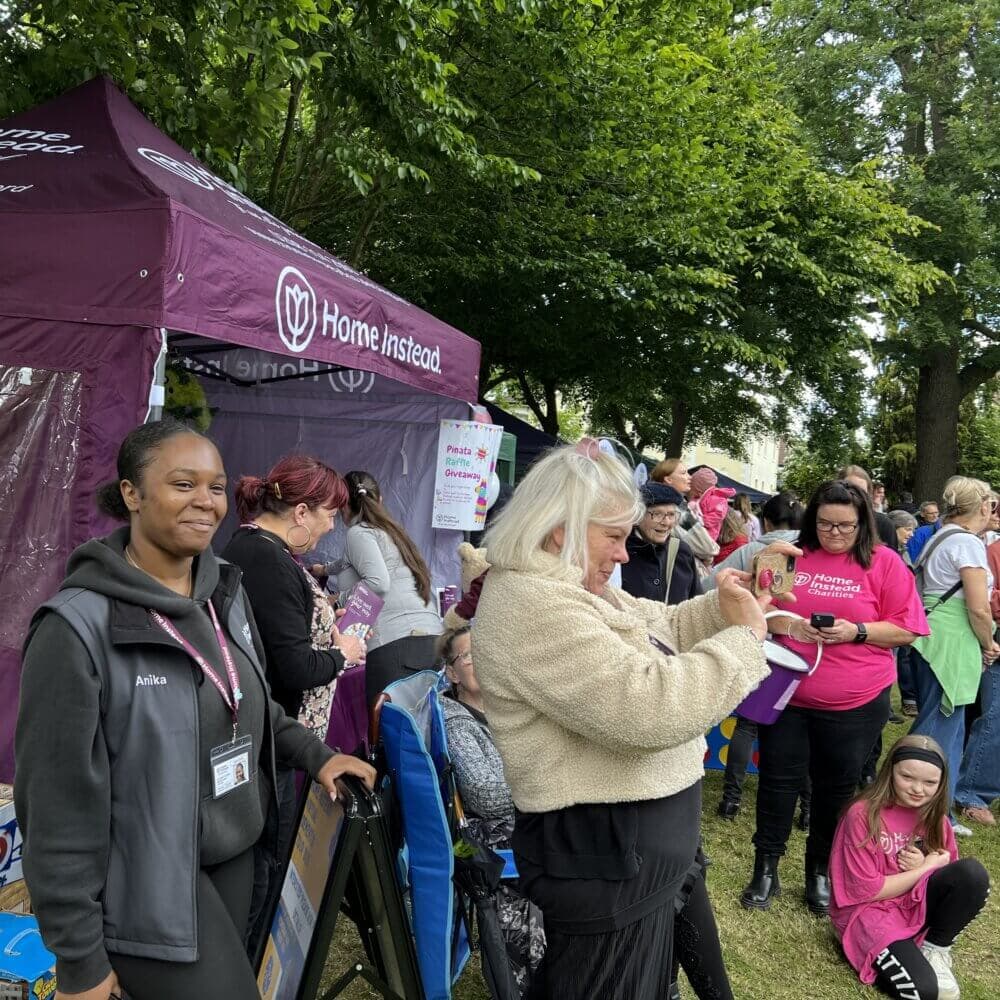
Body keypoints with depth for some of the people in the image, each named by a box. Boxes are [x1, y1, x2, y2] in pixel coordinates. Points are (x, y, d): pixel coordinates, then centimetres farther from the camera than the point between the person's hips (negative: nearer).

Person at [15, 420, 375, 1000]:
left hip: (236, 853, 7)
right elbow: (60, 804, -18)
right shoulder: (79, 625, -21)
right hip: (148, 885, -6)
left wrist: (315, 755, 4)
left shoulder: (227, 591, 0)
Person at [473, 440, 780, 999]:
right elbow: (645, 706, -33)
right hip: (603, 857, -10)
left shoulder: (576, 589, 9)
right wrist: (744, 637, -21)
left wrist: (720, 607, 4)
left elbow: (660, 629, 23)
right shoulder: (529, 604, -25)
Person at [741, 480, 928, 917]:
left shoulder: (884, 563, -3)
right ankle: (765, 869, 21)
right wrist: (786, 624, -15)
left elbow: (906, 630, -3)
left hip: (855, 702, -1)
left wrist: (857, 631, -18)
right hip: (786, 692, 1)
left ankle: (820, 872, 30)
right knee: (778, 780, 7)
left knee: (836, 787, 12)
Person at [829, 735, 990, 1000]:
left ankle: (935, 949, -3)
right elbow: (867, 891, -16)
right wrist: (929, 866, -13)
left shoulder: (934, 817, 1)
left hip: (917, 903, 5)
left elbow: (953, 875, 7)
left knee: (973, 873, -22)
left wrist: (924, 864, -16)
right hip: (868, 911, -5)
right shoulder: (863, 815, -16)